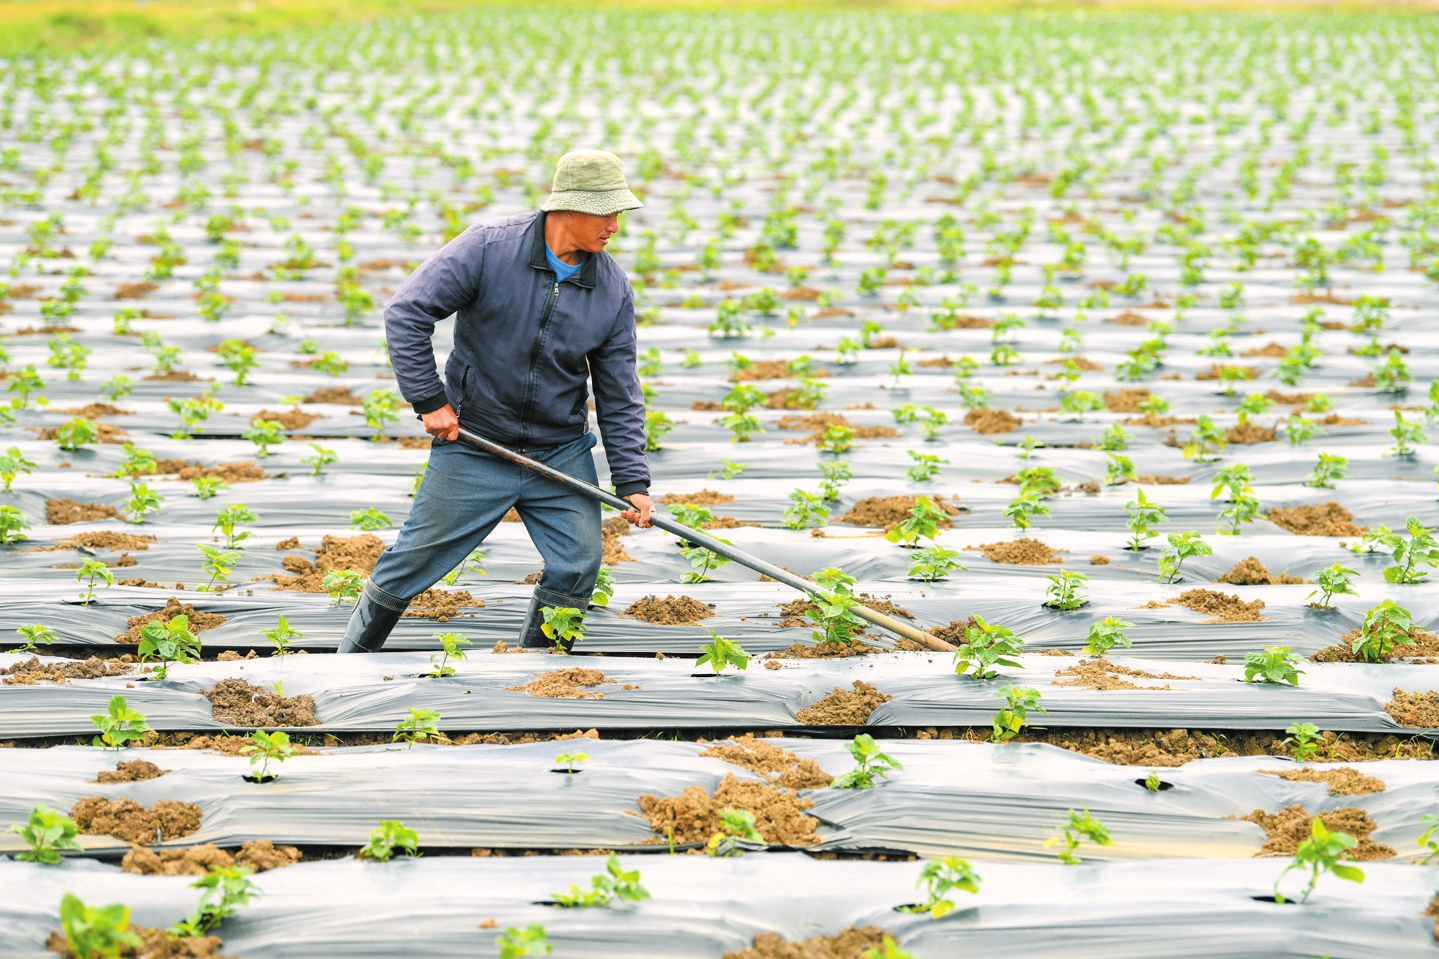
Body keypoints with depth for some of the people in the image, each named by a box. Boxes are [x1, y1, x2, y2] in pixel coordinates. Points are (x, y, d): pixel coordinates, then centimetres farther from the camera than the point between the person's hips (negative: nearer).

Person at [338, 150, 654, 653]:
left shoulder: (613, 288, -3)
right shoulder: (488, 247, -15)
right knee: (412, 562, 3)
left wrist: (631, 480, -2)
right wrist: (428, 400, -15)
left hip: (563, 455, 3)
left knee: (576, 572, -2)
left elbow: (619, 392, 3)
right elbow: (405, 314, -14)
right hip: (474, 446, -3)